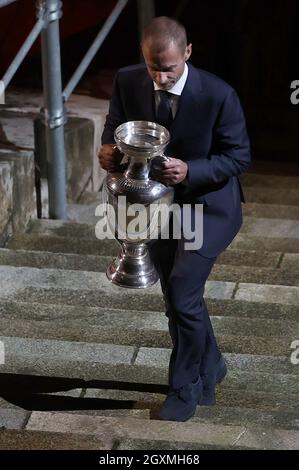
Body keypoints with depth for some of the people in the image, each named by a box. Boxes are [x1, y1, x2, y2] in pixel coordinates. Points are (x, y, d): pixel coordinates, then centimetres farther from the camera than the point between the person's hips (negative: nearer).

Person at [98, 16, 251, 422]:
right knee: (180, 298, 16)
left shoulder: (218, 95, -25)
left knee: (183, 296, -14)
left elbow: (239, 156, -16)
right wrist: (109, 150, -22)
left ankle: (185, 388, 9)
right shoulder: (127, 82, -13)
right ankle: (209, 369, 40)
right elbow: (114, 126, 3)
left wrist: (190, 171, -32)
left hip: (207, 206, -5)